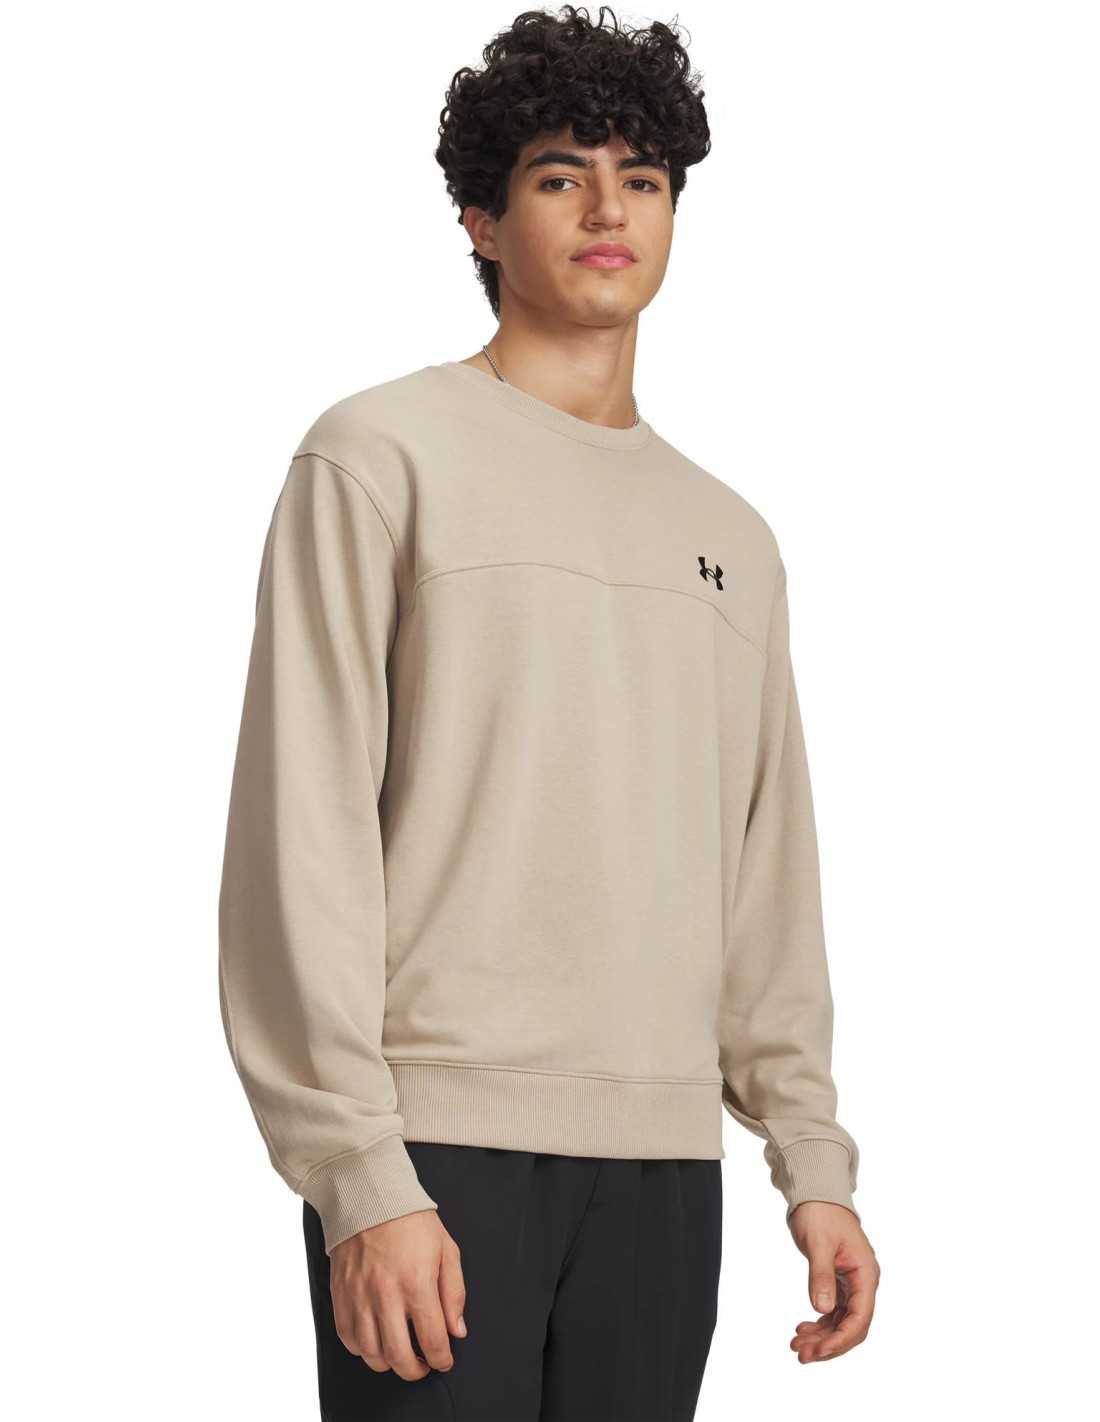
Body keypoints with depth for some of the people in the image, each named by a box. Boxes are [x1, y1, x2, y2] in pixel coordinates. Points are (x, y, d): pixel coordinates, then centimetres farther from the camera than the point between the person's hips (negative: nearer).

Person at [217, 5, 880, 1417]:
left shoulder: (732, 538, 18)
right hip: (440, 1140, -5)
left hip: (664, 1161, 5)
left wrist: (814, 1159, 10)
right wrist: (360, 1173, -14)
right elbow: (304, 837, -7)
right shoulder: (384, 454, 1)